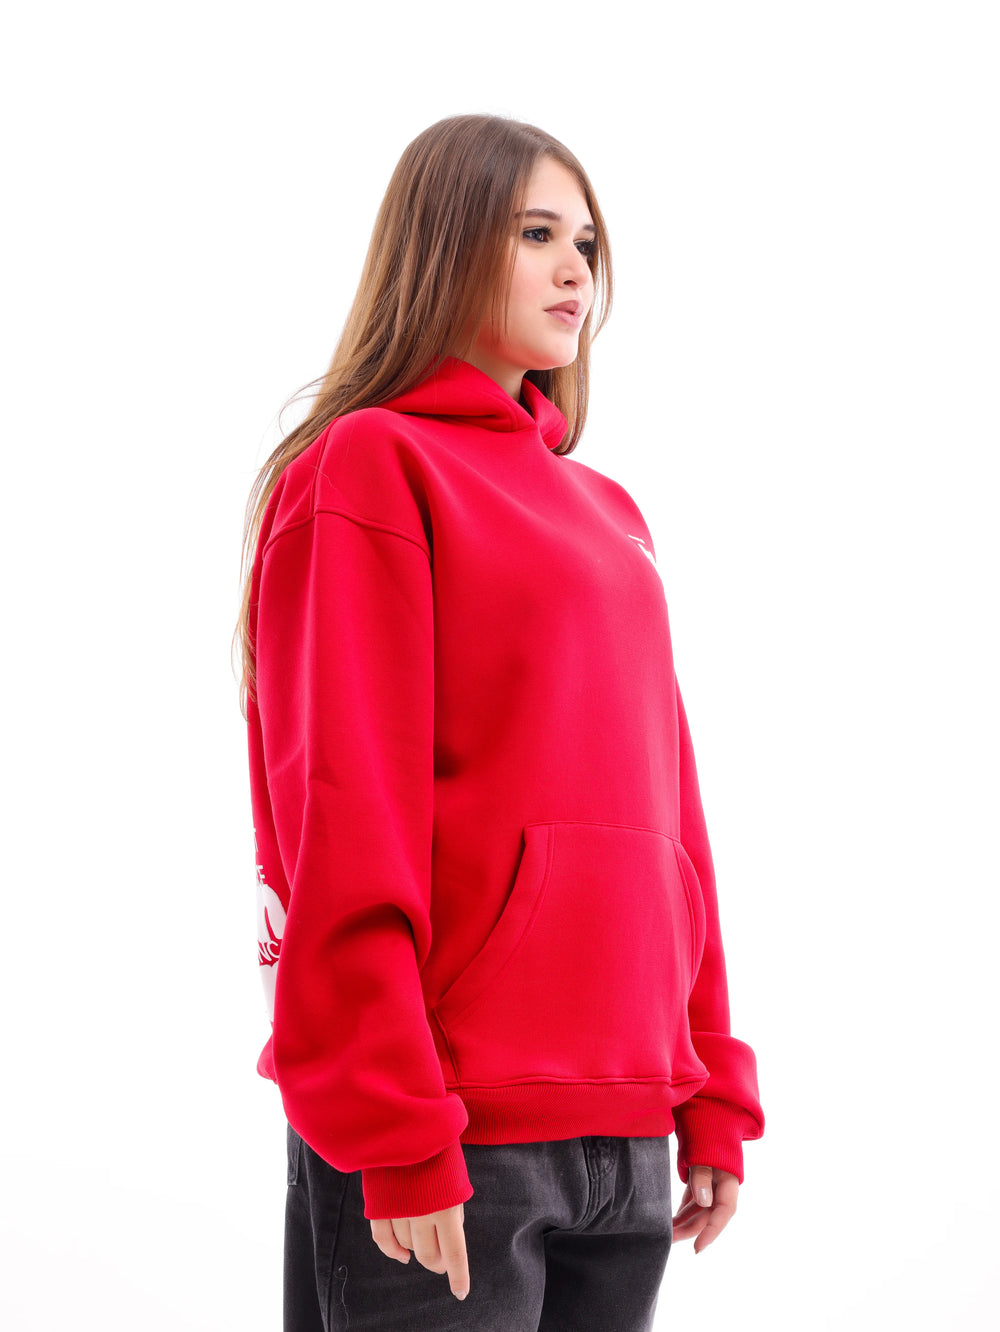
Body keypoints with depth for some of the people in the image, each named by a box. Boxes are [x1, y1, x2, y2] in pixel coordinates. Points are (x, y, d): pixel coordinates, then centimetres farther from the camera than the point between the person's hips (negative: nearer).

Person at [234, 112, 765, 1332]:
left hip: (626, 1135, 7)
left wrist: (714, 1095, 12)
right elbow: (341, 812, -12)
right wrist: (395, 1138, -17)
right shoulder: (369, 465, -5)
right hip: (454, 1136, -7)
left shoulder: (607, 512, 17)